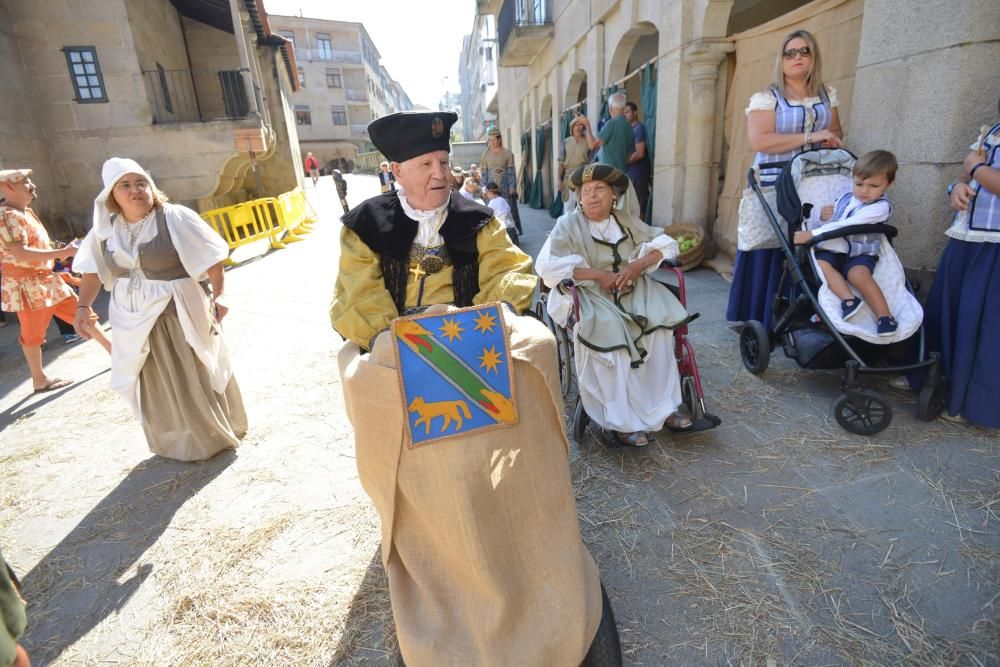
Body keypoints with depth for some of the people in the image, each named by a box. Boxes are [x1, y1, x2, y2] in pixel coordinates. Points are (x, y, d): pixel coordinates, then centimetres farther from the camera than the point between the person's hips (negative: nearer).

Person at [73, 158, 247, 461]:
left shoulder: (175, 218, -12)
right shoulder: (105, 229, 4)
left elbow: (211, 259, -14)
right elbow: (93, 270, 9)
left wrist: (218, 295, -24)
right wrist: (83, 306, -3)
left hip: (178, 313, -5)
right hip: (134, 317, 6)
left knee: (195, 379, 4)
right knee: (155, 385, 16)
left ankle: (215, 436, 24)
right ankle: (175, 442, 34)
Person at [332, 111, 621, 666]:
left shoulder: (475, 219, 6)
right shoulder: (365, 224, 1)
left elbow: (511, 270, 1)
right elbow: (354, 305, -5)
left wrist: (495, 313, -19)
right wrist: (396, 341, -21)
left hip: (471, 340, 1)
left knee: (535, 343, -17)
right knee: (364, 381, -22)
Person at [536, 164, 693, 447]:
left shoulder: (627, 221, 13)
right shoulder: (568, 224, -1)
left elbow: (667, 244, 8)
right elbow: (547, 265, -15)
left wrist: (636, 266, -13)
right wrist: (598, 274, -19)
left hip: (631, 288, 4)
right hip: (588, 294, -4)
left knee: (659, 320, -24)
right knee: (609, 328, -33)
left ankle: (663, 406, -13)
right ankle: (623, 420, -27)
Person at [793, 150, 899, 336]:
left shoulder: (880, 207, -7)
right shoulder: (845, 198, 15)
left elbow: (845, 226, -21)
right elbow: (830, 223, 28)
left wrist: (812, 234, -27)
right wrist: (823, 216, 2)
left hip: (859, 255, -5)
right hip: (833, 250, 5)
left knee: (859, 274, -35)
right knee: (820, 264, -29)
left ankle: (884, 315, -27)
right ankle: (848, 299, -39)